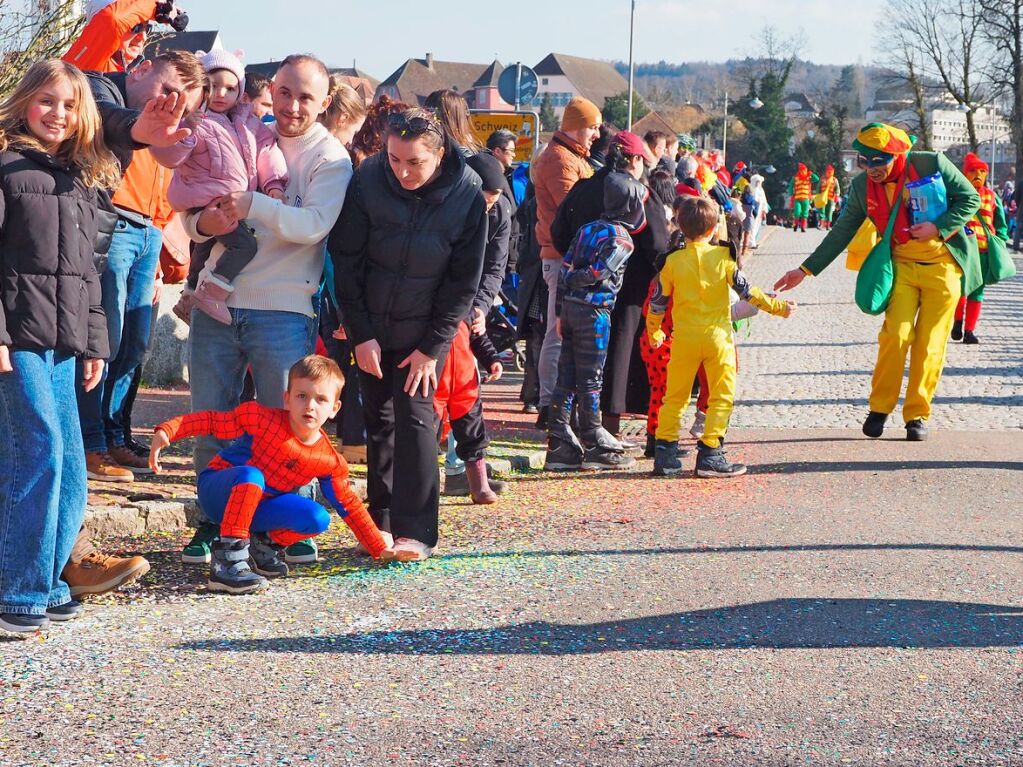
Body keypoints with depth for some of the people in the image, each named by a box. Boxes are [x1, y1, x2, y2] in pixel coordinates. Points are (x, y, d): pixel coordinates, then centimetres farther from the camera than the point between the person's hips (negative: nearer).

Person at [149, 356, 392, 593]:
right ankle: (226, 560, -40)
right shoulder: (261, 418, -20)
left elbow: (349, 505, 2)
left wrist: (380, 549, 3)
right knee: (251, 475, -39)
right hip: (219, 491, -4)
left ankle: (264, 543, 7)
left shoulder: (330, 462, -8)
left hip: (255, 507, 4)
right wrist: (165, 432, -29)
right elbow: (211, 421, -16)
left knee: (318, 519, -21)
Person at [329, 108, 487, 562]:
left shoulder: (466, 196, -16)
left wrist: (432, 348, -13)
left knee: (415, 415, -10)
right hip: (371, 327, 2)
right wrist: (360, 334, -10)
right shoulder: (368, 181, -15)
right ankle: (382, 521, 17)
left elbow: (464, 282, -10)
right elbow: (345, 263, -8)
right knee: (378, 418, 7)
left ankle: (415, 532, -8)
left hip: (425, 331, -2)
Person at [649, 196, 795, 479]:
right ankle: (709, 454, -1)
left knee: (675, 396, 11)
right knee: (721, 396, 5)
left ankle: (664, 452, 8)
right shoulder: (723, 256, -4)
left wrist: (653, 332, 21)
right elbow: (747, 291, 0)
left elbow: (658, 302, 4)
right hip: (717, 336, -2)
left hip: (684, 338, 2)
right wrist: (778, 307, 12)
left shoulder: (673, 261, -1)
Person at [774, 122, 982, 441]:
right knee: (896, 334, -14)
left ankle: (917, 414, 12)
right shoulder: (862, 185, -3)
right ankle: (880, 408, 3)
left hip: (943, 266, -2)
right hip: (902, 266, 2)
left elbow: (970, 198, -6)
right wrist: (806, 269, 2)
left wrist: (939, 228, -21)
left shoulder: (932, 163, -13)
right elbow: (842, 231, 5)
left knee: (930, 344, -1)